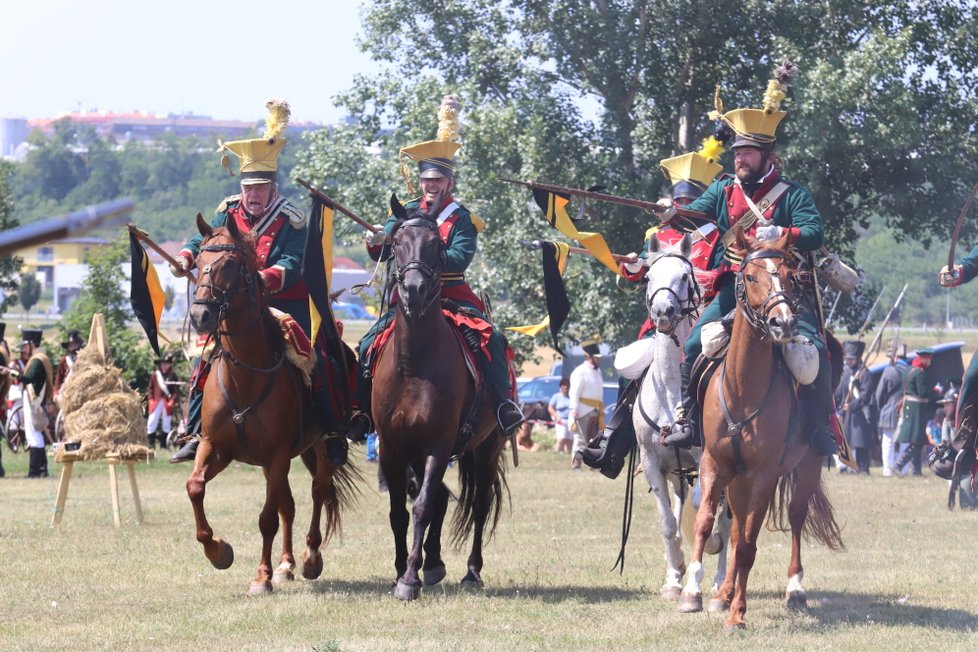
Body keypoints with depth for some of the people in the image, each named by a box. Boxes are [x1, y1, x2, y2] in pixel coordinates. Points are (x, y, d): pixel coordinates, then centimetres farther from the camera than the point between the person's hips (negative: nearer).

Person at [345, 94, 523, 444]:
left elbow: (461, 258, -14)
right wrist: (376, 242, -21)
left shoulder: (461, 218, 1)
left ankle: (502, 402, -12)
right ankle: (363, 411, -1)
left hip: (452, 297, -2)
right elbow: (380, 253, 2)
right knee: (369, 346, -12)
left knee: (490, 340, -22)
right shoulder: (407, 212, 8)